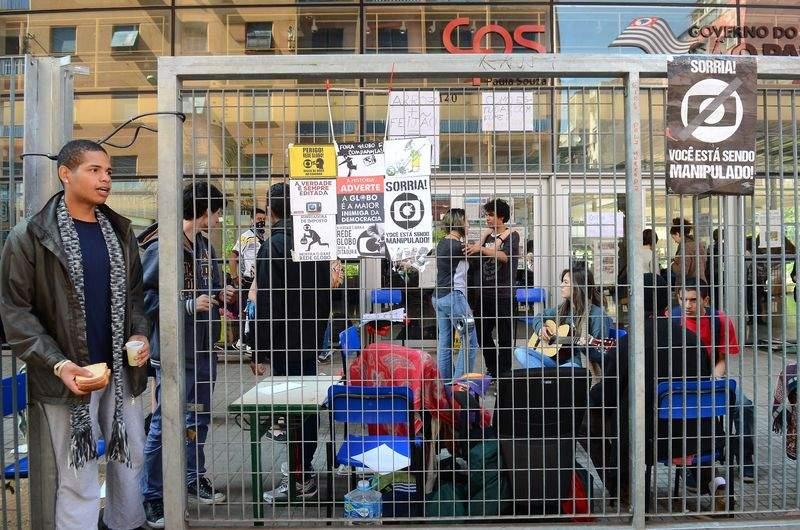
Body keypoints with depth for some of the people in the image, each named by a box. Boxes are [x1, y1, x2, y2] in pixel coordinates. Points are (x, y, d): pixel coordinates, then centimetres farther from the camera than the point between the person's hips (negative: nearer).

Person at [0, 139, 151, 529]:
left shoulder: (120, 231, 9)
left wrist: (140, 335, -3)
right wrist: (57, 364, -17)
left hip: (122, 371, 5)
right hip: (69, 375, -5)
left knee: (130, 460, 15)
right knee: (78, 477, 2)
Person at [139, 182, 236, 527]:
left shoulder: (204, 245, 10)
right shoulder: (161, 246, -16)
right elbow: (142, 297, -21)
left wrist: (222, 295, 2)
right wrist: (189, 305, -23)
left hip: (203, 347, 8)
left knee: (199, 418, 19)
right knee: (164, 424, 1)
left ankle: (194, 480, 35)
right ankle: (152, 497, 15)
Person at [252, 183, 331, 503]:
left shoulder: (272, 247, -13)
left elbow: (266, 306, -16)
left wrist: (259, 352, -12)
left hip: (285, 343, -7)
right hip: (312, 339, 7)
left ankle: (300, 480, 5)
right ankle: (303, 469, 24)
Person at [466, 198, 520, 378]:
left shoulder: (512, 236, -3)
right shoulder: (486, 235, 13)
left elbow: (505, 256, -22)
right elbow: (476, 261, 10)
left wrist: (481, 249, -31)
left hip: (503, 294, -6)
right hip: (482, 293, 6)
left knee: (505, 336, 0)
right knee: (482, 333, 12)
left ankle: (504, 373, 10)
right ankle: (492, 369, 26)